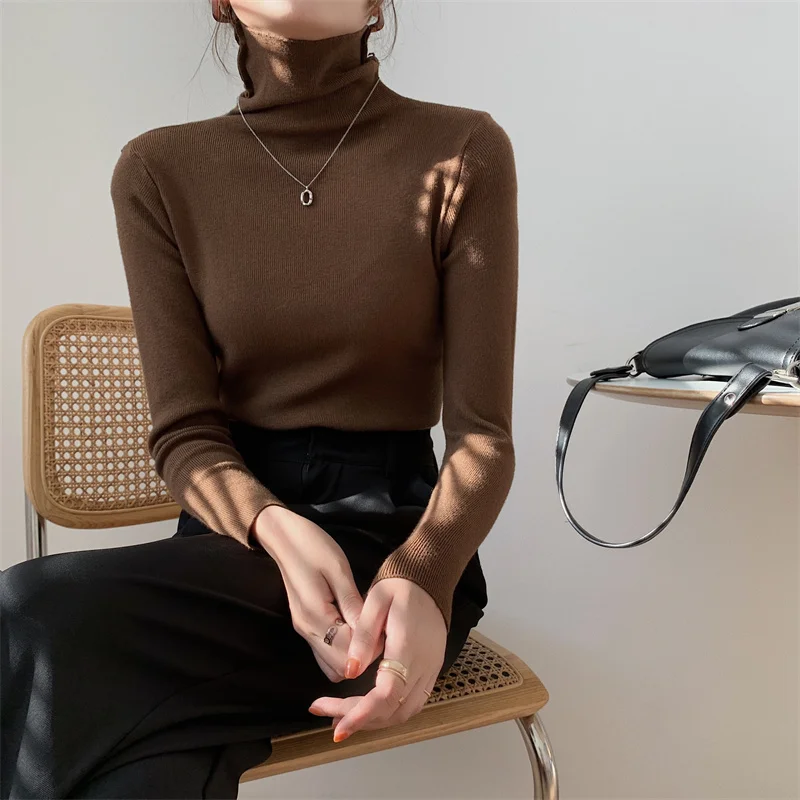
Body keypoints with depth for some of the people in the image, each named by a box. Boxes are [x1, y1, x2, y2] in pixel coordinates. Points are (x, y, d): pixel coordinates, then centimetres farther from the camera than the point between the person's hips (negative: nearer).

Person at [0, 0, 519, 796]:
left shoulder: (463, 154, -4)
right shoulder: (160, 170, 2)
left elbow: (481, 434, -7)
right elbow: (184, 431, -3)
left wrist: (423, 578, -27)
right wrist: (276, 528, -24)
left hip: (394, 527, -2)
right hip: (234, 524, 3)